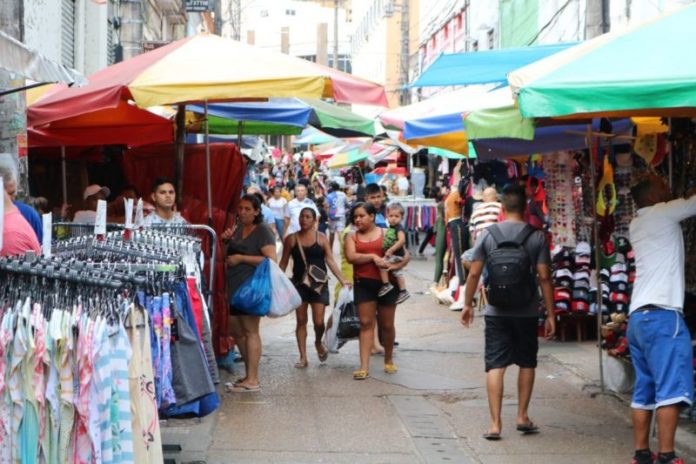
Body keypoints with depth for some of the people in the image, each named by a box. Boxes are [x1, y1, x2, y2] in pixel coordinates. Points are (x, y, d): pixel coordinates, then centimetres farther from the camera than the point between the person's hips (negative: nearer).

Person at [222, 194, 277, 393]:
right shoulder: (238, 229, 16)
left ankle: (252, 380, -4)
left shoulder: (262, 231, -8)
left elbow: (271, 259, -18)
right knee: (237, 331, 13)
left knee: (250, 331, -7)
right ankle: (248, 374, 23)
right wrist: (227, 240, 7)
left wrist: (240, 258, -16)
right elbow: (231, 254, 29)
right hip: (235, 287, 9)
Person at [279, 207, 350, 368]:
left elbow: (330, 260, 0)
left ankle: (318, 343, 27)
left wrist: (342, 279, -8)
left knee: (318, 321, -5)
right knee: (301, 320, 2)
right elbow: (284, 262, 7)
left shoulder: (321, 238, 2)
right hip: (299, 283, 1)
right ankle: (303, 357, 8)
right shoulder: (291, 239, 3)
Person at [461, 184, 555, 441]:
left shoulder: (487, 235, -2)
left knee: (495, 366, 1)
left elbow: (474, 273, -1)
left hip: (496, 312, 0)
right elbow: (544, 277, -6)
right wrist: (550, 314, 0)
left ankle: (495, 423, -4)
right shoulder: (536, 237, -5)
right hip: (527, 312, 0)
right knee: (527, 363, 17)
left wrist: (468, 304, 12)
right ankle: (522, 417, 22)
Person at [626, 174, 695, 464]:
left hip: (638, 317, 9)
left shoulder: (637, 225, 20)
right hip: (661, 316, -9)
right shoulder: (661, 213, -3)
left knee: (644, 392, 9)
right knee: (670, 390, -10)